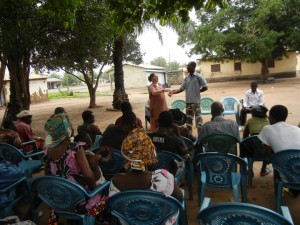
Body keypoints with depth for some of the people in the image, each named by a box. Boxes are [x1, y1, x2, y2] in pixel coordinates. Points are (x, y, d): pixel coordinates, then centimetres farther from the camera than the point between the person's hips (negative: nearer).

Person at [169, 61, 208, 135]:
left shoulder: (198, 77, -5)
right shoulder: (186, 78, 11)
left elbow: (205, 87, -6)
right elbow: (181, 89, 9)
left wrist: (197, 92, -2)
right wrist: (173, 92, -5)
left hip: (196, 101, -6)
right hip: (188, 101, 6)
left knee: (198, 117, -3)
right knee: (188, 118, 11)